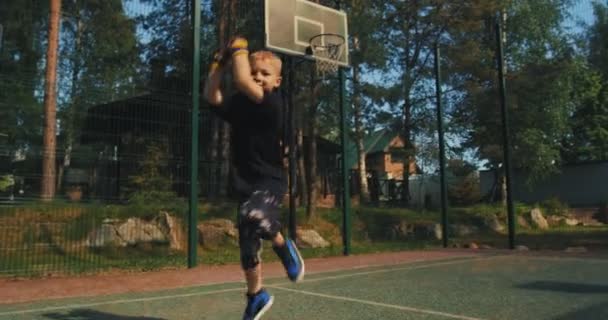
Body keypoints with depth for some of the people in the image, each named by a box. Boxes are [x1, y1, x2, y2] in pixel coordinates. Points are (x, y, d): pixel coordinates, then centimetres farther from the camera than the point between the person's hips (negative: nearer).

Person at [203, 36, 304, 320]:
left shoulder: (273, 103, -13)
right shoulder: (239, 105, 6)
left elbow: (242, 82, -24)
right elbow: (211, 96, -3)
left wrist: (239, 49, -10)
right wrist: (220, 63, -3)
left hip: (270, 182, -6)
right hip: (245, 184, 7)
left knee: (252, 215, -37)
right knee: (247, 247, 13)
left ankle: (283, 247, -4)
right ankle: (257, 296, 36)